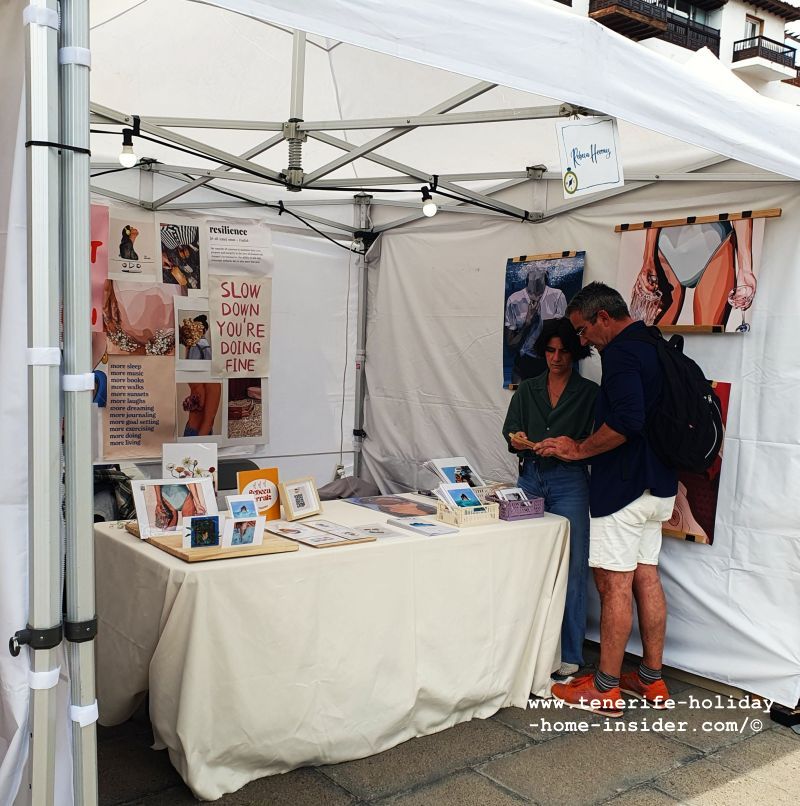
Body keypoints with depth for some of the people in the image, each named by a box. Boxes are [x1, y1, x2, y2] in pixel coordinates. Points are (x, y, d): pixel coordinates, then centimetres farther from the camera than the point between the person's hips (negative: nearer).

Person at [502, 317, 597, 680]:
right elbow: (511, 429, 5)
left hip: (569, 482, -3)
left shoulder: (589, 393, 3)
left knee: (570, 566, -4)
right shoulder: (527, 390, 13)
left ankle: (568, 654, 5)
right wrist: (517, 441, -17)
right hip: (531, 478, 3)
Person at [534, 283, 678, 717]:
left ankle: (605, 689, 7)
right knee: (645, 578, 14)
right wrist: (583, 445, 16)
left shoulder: (621, 352, -16)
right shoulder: (654, 347, 15)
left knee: (614, 584, -2)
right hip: (657, 485, 10)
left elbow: (627, 421, -27)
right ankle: (651, 680, 23)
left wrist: (579, 449, -14)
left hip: (624, 485, -10)